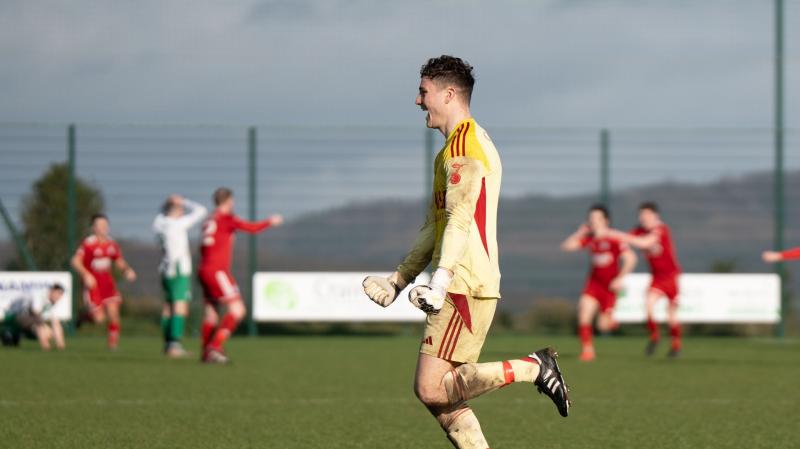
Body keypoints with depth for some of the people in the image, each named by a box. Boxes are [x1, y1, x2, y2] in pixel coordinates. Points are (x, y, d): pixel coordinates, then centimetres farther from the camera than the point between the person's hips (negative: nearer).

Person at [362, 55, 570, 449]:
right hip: (461, 287, 10)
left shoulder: (465, 143, -10)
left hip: (466, 286, -10)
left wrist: (441, 279, -31)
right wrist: (401, 277, 32)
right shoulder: (455, 145, 23)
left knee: (431, 388, -16)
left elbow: (460, 218, -23)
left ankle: (532, 368, -9)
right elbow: (436, 225, 30)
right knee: (442, 398, 6)